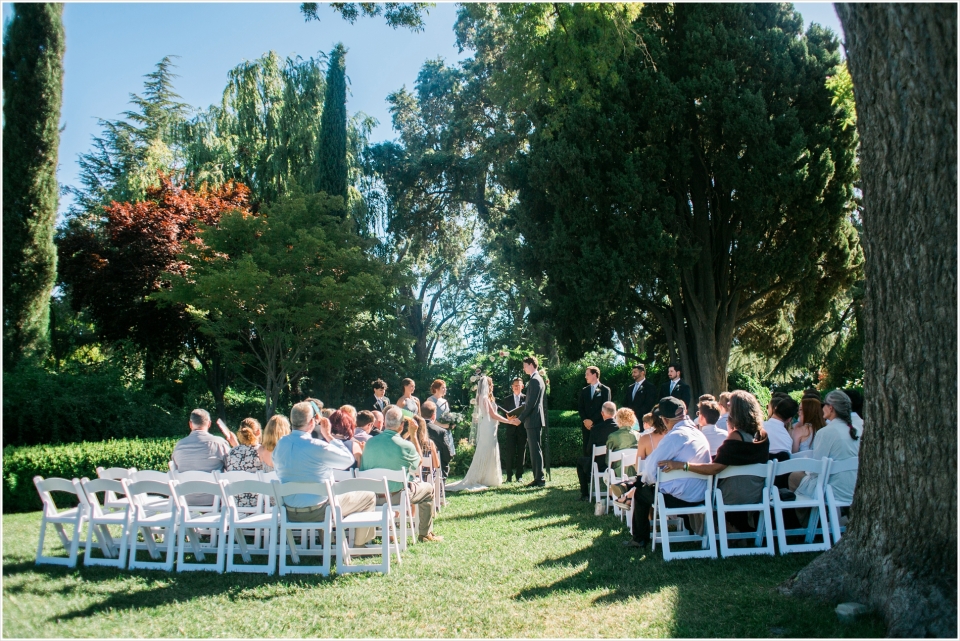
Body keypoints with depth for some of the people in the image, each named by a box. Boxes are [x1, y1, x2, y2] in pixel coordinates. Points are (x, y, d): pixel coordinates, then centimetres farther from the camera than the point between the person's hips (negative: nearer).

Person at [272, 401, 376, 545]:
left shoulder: (280, 444, -4)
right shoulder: (318, 447, -24)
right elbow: (349, 459, -10)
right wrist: (329, 436, -4)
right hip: (317, 513, -7)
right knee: (369, 497, 11)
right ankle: (359, 544, 24)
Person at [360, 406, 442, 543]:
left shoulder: (370, 442, -9)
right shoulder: (406, 446, -20)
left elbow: (363, 469, 2)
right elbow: (417, 466, 0)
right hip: (396, 496, -5)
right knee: (429, 488, 21)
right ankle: (425, 534, 27)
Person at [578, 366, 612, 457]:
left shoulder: (605, 390, 1)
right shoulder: (584, 391, 16)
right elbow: (580, 407, 12)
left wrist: (592, 420, -11)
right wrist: (585, 420, -5)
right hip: (586, 425, 4)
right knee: (587, 449, 1)